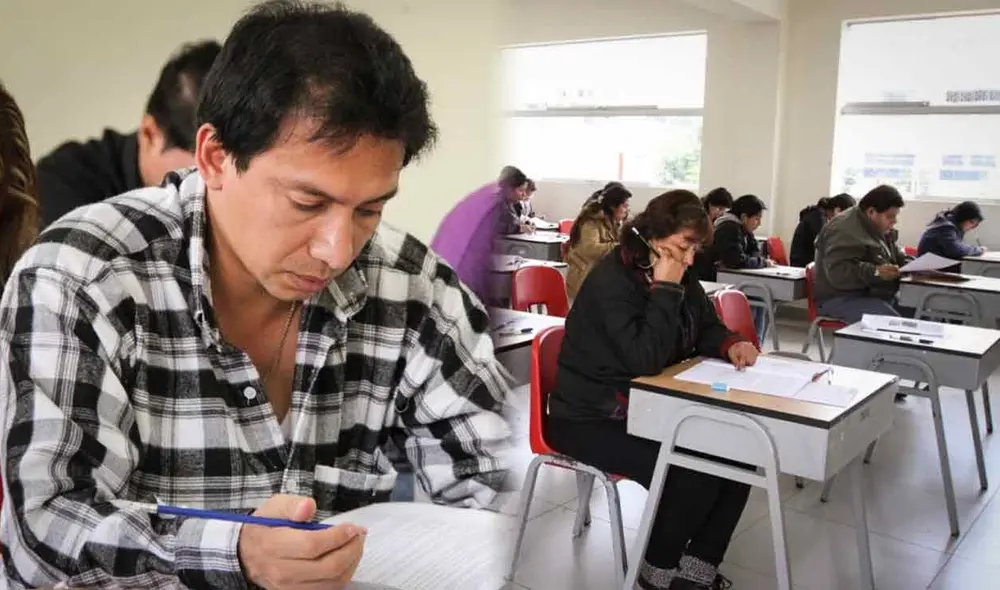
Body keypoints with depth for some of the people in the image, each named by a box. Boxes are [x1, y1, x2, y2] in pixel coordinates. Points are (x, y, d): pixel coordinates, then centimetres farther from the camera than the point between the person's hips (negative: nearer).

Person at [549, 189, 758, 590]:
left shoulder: (680, 276, 5)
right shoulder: (610, 281, -22)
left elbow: (704, 328, 13)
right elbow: (645, 359, -29)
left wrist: (730, 345, -9)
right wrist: (665, 290, -26)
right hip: (593, 419, -9)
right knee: (694, 473, -24)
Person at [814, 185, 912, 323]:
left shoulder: (882, 229, 13)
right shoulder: (846, 232, -20)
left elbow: (897, 256, 25)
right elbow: (837, 273, -28)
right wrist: (875, 272, -35)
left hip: (874, 295, 10)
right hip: (842, 299, -10)